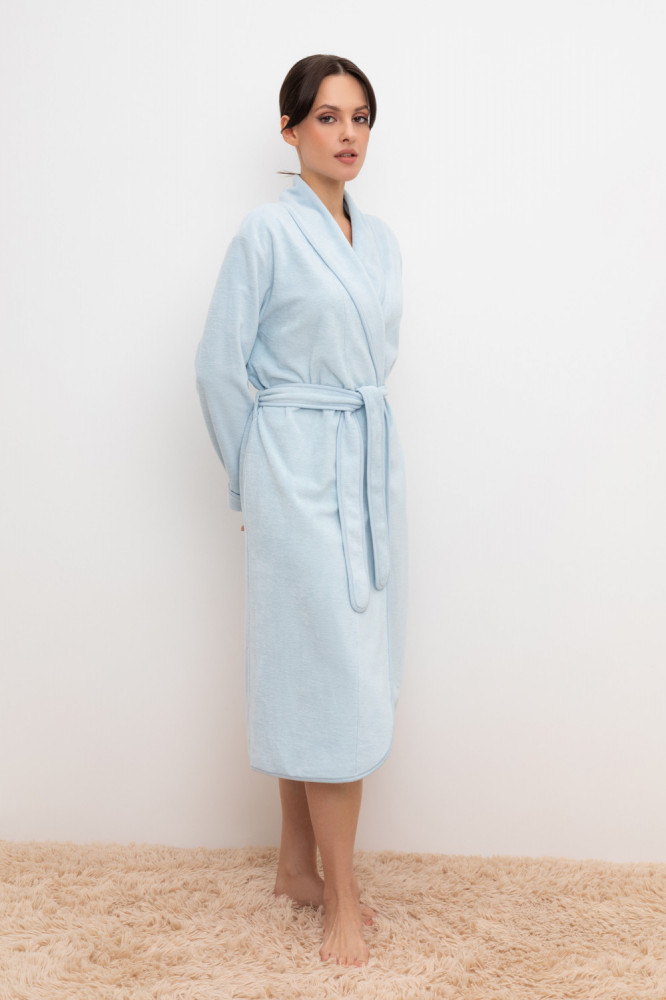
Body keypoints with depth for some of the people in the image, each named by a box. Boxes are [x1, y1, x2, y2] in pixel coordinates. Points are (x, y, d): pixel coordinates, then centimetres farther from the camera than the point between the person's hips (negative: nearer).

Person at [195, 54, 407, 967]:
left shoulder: (380, 239, 12)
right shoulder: (268, 231, -7)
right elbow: (220, 366, -6)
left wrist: (365, 450, 16)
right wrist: (252, 480, 0)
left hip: (372, 467, 6)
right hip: (301, 471, -6)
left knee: (311, 675, 12)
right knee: (335, 675, -6)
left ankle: (297, 864, 25)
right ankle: (341, 900, 5)